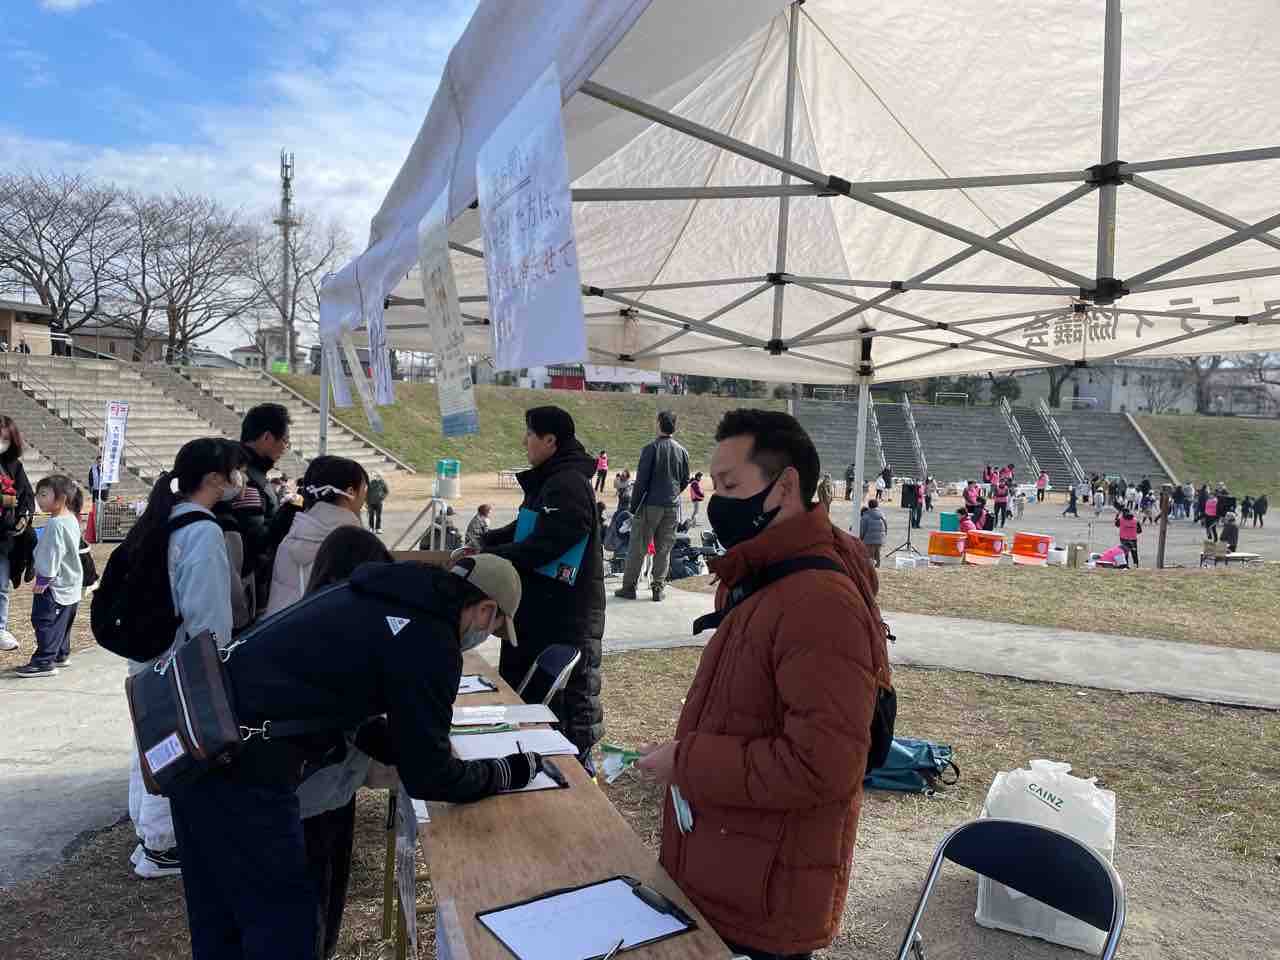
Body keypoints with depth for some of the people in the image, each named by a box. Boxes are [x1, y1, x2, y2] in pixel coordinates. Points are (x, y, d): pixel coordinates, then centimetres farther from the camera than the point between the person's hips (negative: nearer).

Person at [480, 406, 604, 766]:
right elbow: (524, 530, 19)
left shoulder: (569, 484, -21)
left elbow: (542, 546, -25)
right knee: (520, 682, 20)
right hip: (542, 608, 11)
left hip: (567, 614, -11)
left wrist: (486, 559, -17)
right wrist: (481, 544, 6)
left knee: (572, 695, 3)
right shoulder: (549, 480, 12)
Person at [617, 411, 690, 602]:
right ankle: (658, 588, 10)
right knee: (664, 549, 9)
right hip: (672, 507, 4)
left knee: (638, 547, 4)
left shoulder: (651, 449, -9)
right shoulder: (682, 451, 5)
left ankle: (629, 587, 7)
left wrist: (634, 506, -3)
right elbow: (685, 480, 12)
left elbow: (641, 480, -10)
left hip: (650, 505, -4)